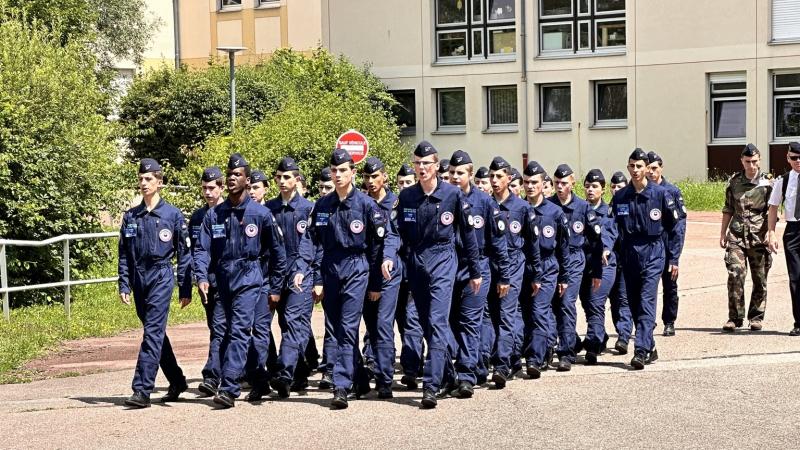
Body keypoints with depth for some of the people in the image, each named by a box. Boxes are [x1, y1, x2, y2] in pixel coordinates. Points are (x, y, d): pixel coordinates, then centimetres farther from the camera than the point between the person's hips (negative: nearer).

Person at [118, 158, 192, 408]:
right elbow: (124, 254, 11)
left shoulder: (173, 214, -2)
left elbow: (184, 254, 0)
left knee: (153, 333, -12)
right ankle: (177, 381, 26)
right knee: (155, 333, 12)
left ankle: (142, 390, -15)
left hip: (161, 277, -5)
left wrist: (185, 290, -3)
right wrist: (124, 285, 3)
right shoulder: (130, 216, 9)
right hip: (138, 278, 5)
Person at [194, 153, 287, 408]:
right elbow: (202, 249, 3)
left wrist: (275, 288, 6)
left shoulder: (260, 214, -1)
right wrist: (202, 277, -14)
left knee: (238, 331, -15)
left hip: (250, 279, -5)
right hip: (223, 280, 5)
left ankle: (228, 389, -20)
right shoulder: (214, 215, 8)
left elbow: (277, 252, 5)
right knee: (224, 331, 11)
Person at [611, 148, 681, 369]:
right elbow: (613, 228, 11)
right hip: (629, 254, 4)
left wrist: (674, 258, 1)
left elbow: (673, 227, 2)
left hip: (653, 253, -4)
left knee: (646, 302, -15)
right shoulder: (620, 197, 6)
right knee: (634, 305, 8)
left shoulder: (660, 194, -2)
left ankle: (641, 351, -20)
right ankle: (650, 348, 22)